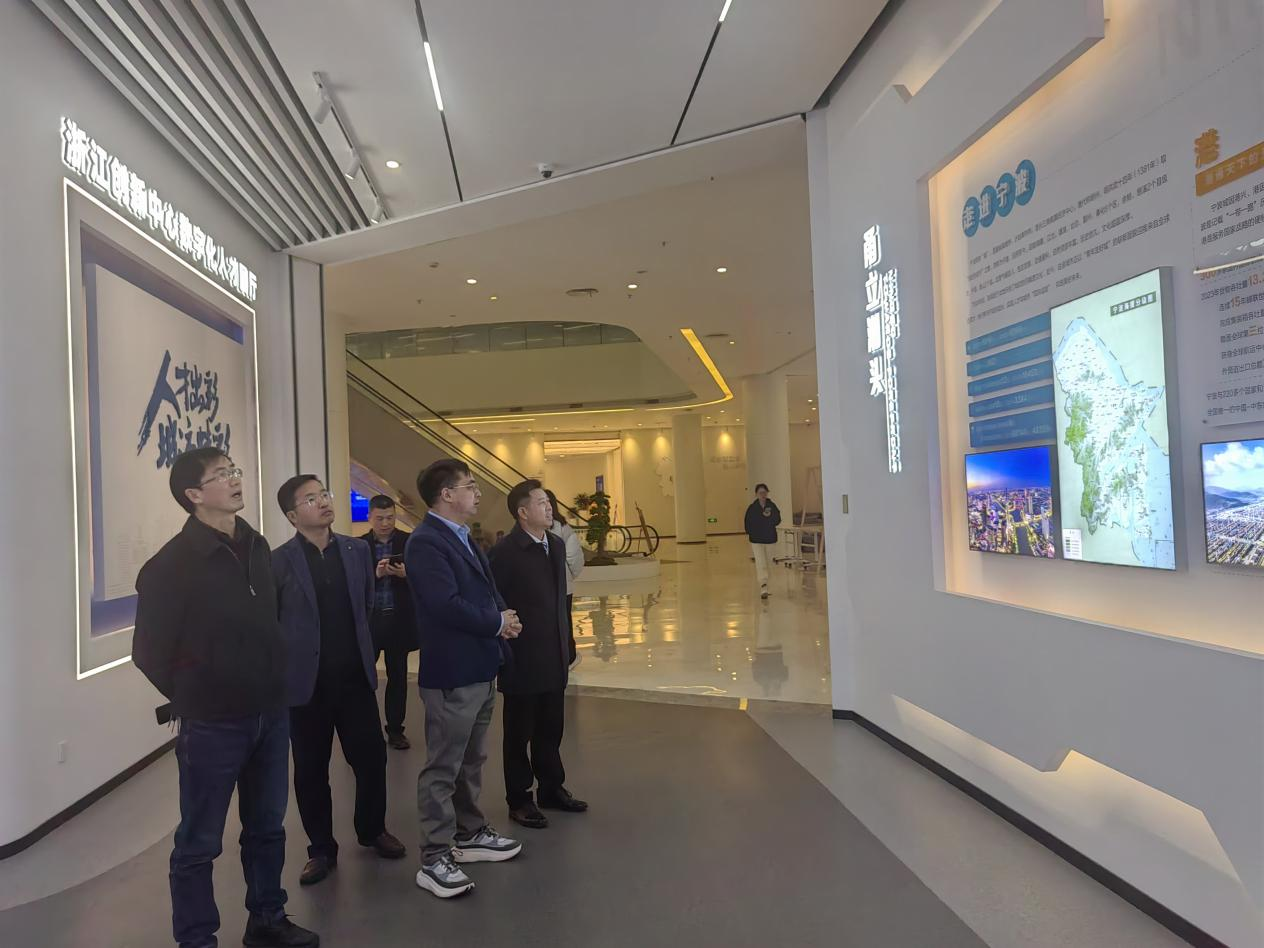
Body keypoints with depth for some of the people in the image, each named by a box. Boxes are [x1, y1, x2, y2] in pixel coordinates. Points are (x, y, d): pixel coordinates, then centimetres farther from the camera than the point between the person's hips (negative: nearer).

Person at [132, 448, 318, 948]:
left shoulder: (256, 546, 5)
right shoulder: (171, 564, -14)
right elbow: (150, 652, -8)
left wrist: (271, 688, 13)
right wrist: (194, 698, 2)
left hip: (270, 715, 6)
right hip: (212, 724, -6)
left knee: (267, 828, 19)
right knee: (199, 842, 9)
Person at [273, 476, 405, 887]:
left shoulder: (357, 550, 4)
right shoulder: (280, 561, -8)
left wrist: (368, 654, 11)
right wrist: (282, 669, -2)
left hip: (355, 677, 3)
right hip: (306, 682, -3)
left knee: (372, 758, 9)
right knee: (310, 770, 9)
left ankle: (372, 830, 33)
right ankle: (321, 849, 27)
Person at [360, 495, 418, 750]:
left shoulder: (408, 542, 0)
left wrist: (406, 574, -20)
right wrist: (375, 574, -21)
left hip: (399, 620, 1)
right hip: (368, 619, -1)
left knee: (398, 676, 9)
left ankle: (395, 730, 21)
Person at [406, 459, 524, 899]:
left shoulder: (463, 538, 13)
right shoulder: (426, 542, -19)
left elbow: (486, 589, 16)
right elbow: (446, 604, -28)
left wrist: (504, 617, -5)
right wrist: (499, 623, -14)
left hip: (480, 669, 10)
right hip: (451, 673, -10)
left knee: (471, 761, 21)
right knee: (442, 769, 0)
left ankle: (470, 834, 36)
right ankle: (434, 860, 11)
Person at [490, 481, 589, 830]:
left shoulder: (556, 545, 7)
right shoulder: (505, 552, -16)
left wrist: (567, 644, 12)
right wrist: (502, 653, -13)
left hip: (554, 658, 6)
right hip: (522, 661, -6)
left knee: (551, 728, 17)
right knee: (519, 732, 9)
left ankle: (552, 788, 33)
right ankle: (519, 800, 23)